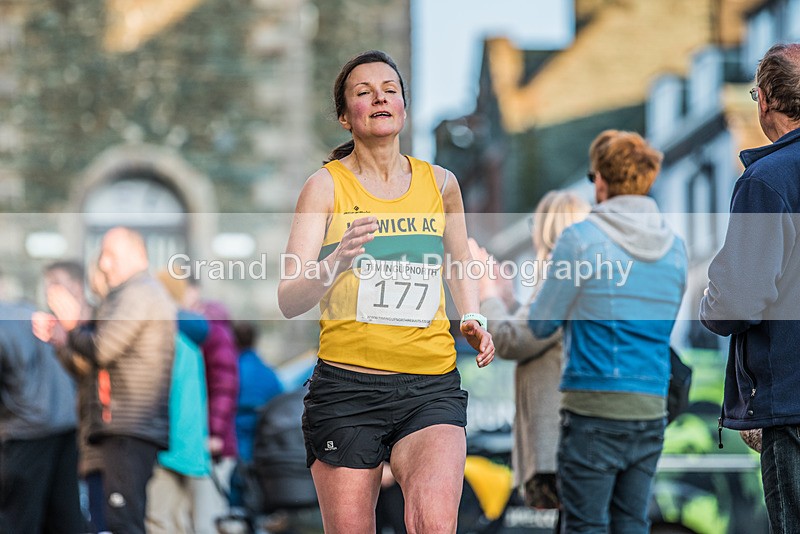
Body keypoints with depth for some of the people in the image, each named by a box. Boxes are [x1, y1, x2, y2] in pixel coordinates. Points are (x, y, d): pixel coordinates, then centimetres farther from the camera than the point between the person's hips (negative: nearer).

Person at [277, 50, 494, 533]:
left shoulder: (440, 183, 10)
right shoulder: (327, 185, 0)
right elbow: (288, 301, -9)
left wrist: (474, 320, 11)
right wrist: (336, 264, -28)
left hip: (432, 388, 1)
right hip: (346, 388, -1)